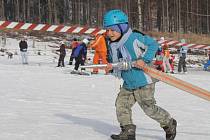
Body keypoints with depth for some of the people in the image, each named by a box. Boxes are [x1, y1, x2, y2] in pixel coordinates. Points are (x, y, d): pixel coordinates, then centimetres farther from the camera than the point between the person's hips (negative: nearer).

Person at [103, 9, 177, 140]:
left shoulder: (135, 37, -17)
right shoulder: (112, 46, 6)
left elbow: (153, 44, -13)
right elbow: (113, 61, 18)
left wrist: (144, 59, -22)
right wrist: (111, 66, -5)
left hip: (143, 81, -8)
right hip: (128, 84, 8)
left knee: (149, 108, -2)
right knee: (121, 104, 0)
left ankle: (169, 124, 19)